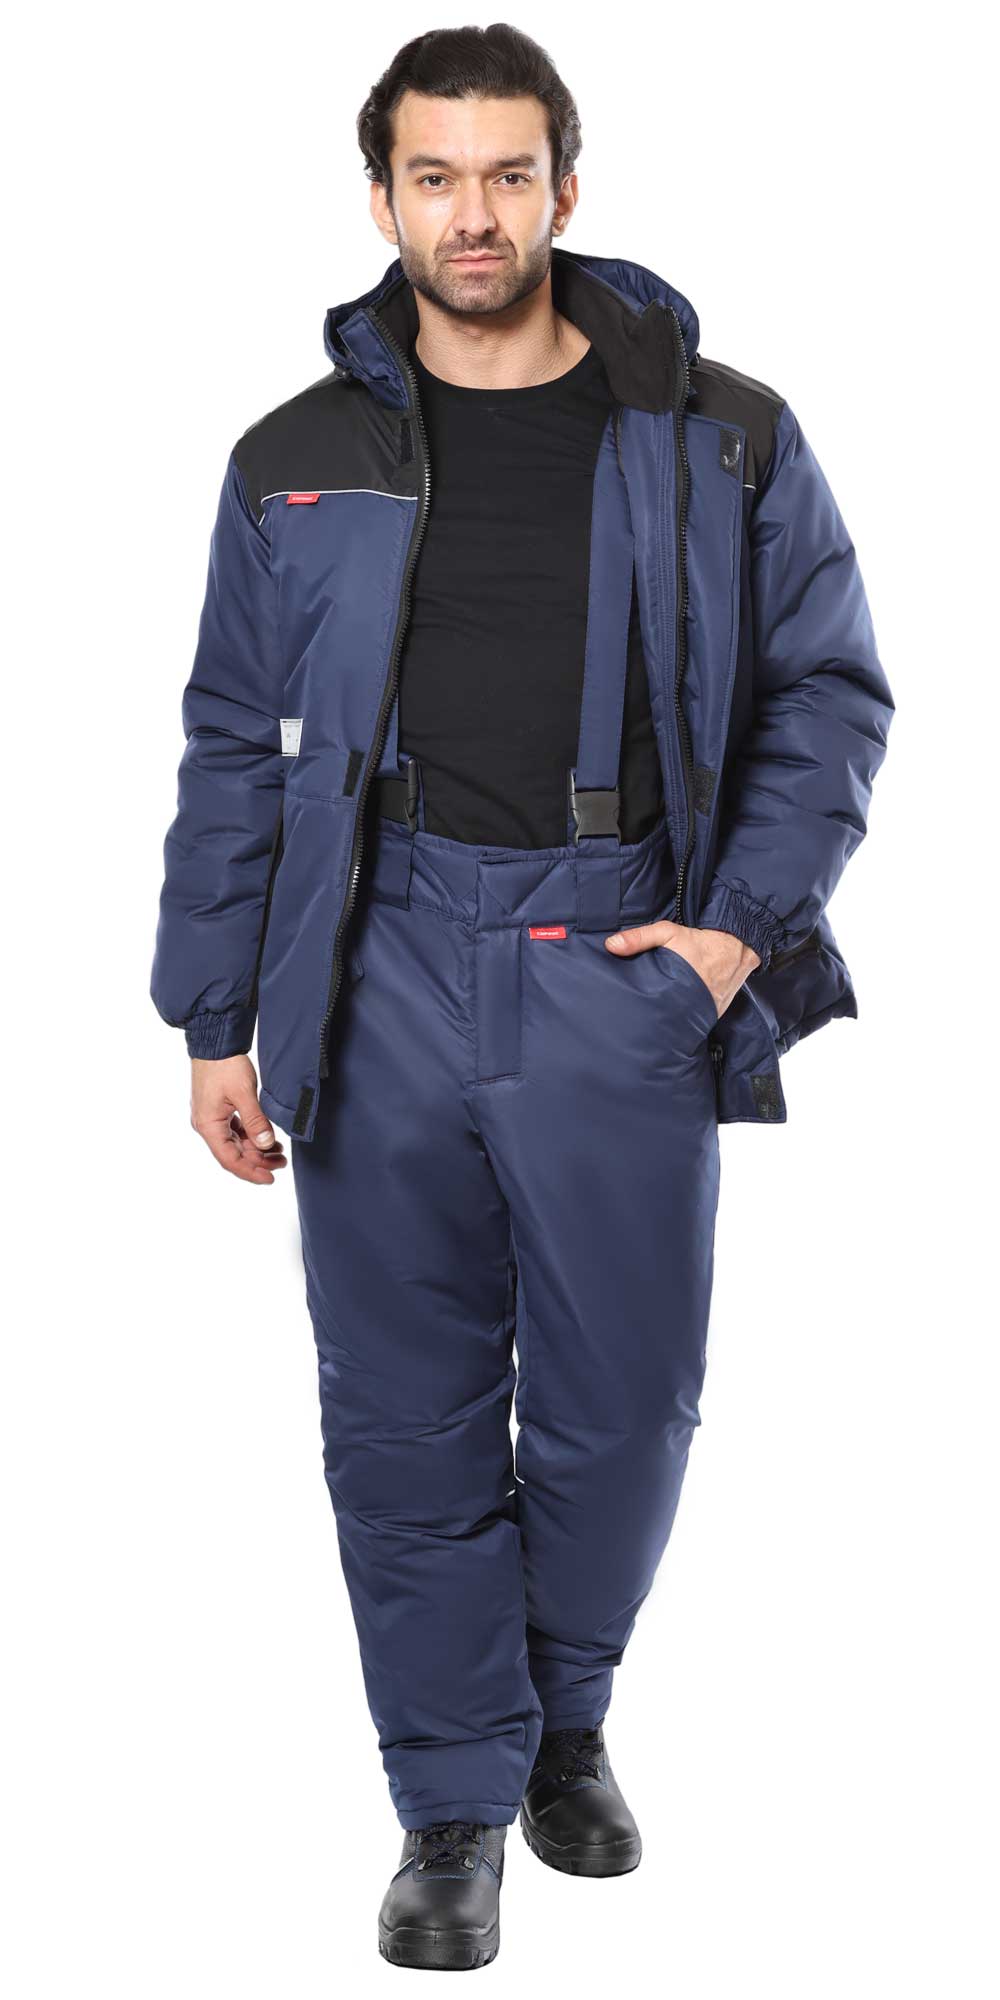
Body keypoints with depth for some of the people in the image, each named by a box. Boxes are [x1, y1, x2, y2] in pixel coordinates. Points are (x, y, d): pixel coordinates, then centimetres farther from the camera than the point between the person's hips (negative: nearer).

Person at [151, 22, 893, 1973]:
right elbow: (234, 752, 11)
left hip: (620, 969, -1)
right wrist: (215, 1018, 7)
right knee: (407, 1416, 6)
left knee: (622, 1405, 7)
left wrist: (745, 923, -4)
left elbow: (831, 694, 7)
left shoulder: (721, 439, 4)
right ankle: (454, 1797, 23)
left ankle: (566, 1714, 35)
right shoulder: (298, 461, 8)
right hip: (382, 973, 1)